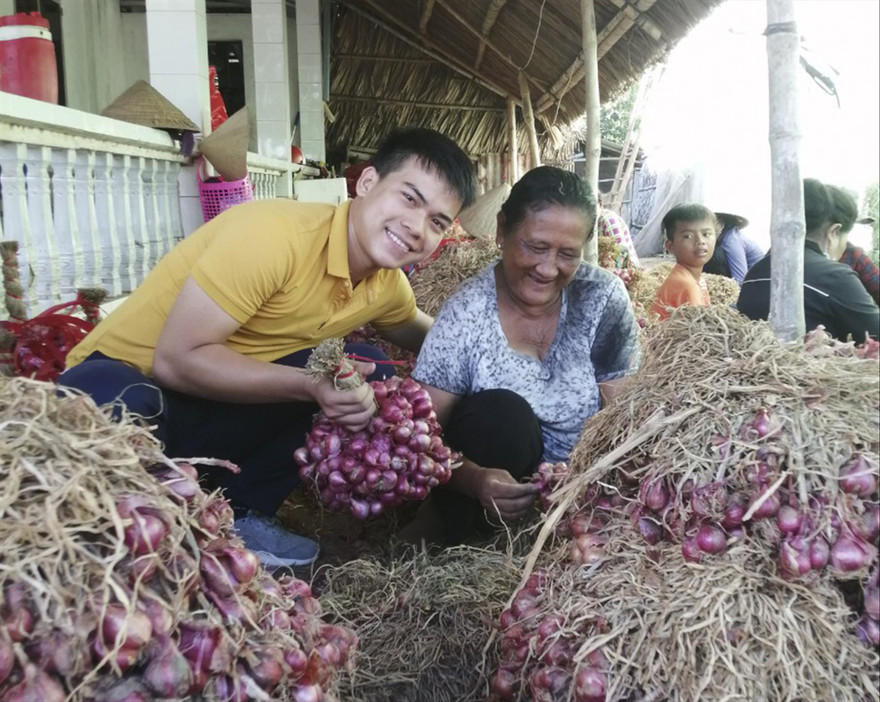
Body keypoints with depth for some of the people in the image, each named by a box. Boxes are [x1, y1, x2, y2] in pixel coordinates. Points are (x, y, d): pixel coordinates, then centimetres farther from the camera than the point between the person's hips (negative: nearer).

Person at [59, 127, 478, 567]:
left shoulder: (388, 287, -1)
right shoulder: (275, 235, -27)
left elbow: (425, 337, 22)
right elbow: (176, 358, -27)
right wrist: (309, 386, -33)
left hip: (212, 414, 7)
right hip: (123, 381, -7)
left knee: (367, 375, -5)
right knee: (121, 409, -40)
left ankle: (242, 516, 2)